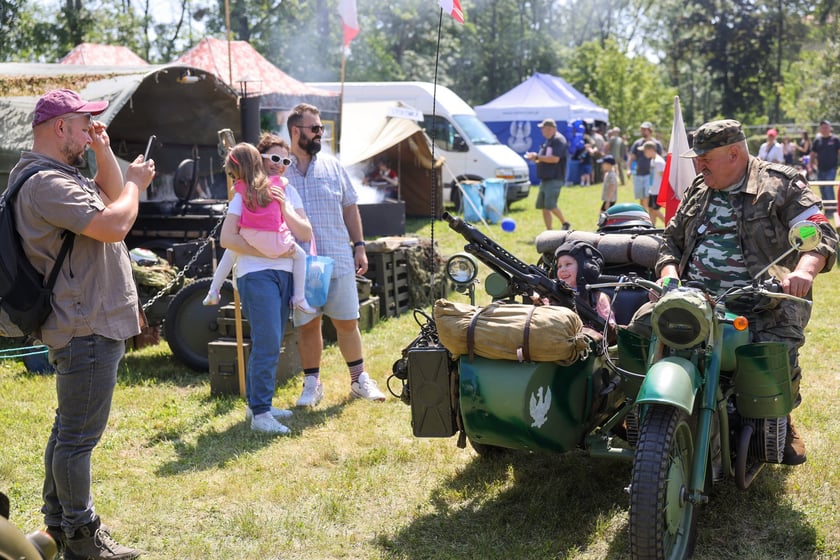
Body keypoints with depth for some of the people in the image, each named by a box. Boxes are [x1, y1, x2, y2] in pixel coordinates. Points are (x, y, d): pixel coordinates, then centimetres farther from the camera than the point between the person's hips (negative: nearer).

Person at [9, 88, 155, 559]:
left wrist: (104, 153, 11)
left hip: (90, 324, 12)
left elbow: (110, 195, 26)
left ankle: (59, 521, 31)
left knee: (70, 428, 19)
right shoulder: (46, 183, -19)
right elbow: (113, 224, -28)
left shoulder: (60, 176, 15)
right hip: (87, 328, -12)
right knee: (80, 436, -3)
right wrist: (136, 183, -11)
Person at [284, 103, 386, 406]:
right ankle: (311, 383, 20)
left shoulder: (332, 166, 8)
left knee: (347, 322, 6)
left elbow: (350, 208, 13)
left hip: (339, 259, 2)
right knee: (307, 325, 6)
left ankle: (359, 379, 19)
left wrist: (359, 246, 7)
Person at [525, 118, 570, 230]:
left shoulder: (559, 140, -12)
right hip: (545, 179, 10)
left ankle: (565, 223, 3)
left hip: (554, 179, -10)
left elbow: (555, 158, -23)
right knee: (543, 206, 6)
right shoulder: (548, 141, 18)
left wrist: (537, 157, -17)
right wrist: (535, 159, 6)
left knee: (550, 205, -15)